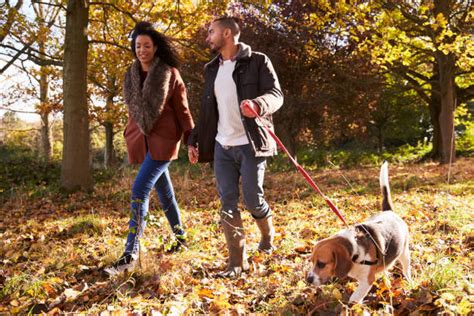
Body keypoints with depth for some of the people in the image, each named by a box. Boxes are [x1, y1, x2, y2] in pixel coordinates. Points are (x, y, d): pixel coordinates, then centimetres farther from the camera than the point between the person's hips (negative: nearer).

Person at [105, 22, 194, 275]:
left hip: (163, 140, -6)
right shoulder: (131, 75, 9)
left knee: (139, 191, -16)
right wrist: (131, 137, 18)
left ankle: (130, 254, -14)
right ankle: (180, 236, 32)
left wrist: (191, 140, -5)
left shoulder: (169, 74, -6)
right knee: (163, 190, 15)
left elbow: (182, 109, -4)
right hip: (140, 140, 6)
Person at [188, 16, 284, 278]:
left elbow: (276, 95, -12)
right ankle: (237, 262, 10)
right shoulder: (211, 69, 16)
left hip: (251, 145, -5)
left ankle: (267, 234, 32)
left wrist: (258, 104, -34)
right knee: (227, 204, 1)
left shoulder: (257, 61, -2)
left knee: (253, 200, -2)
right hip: (222, 147, 5)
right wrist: (194, 140, 12)